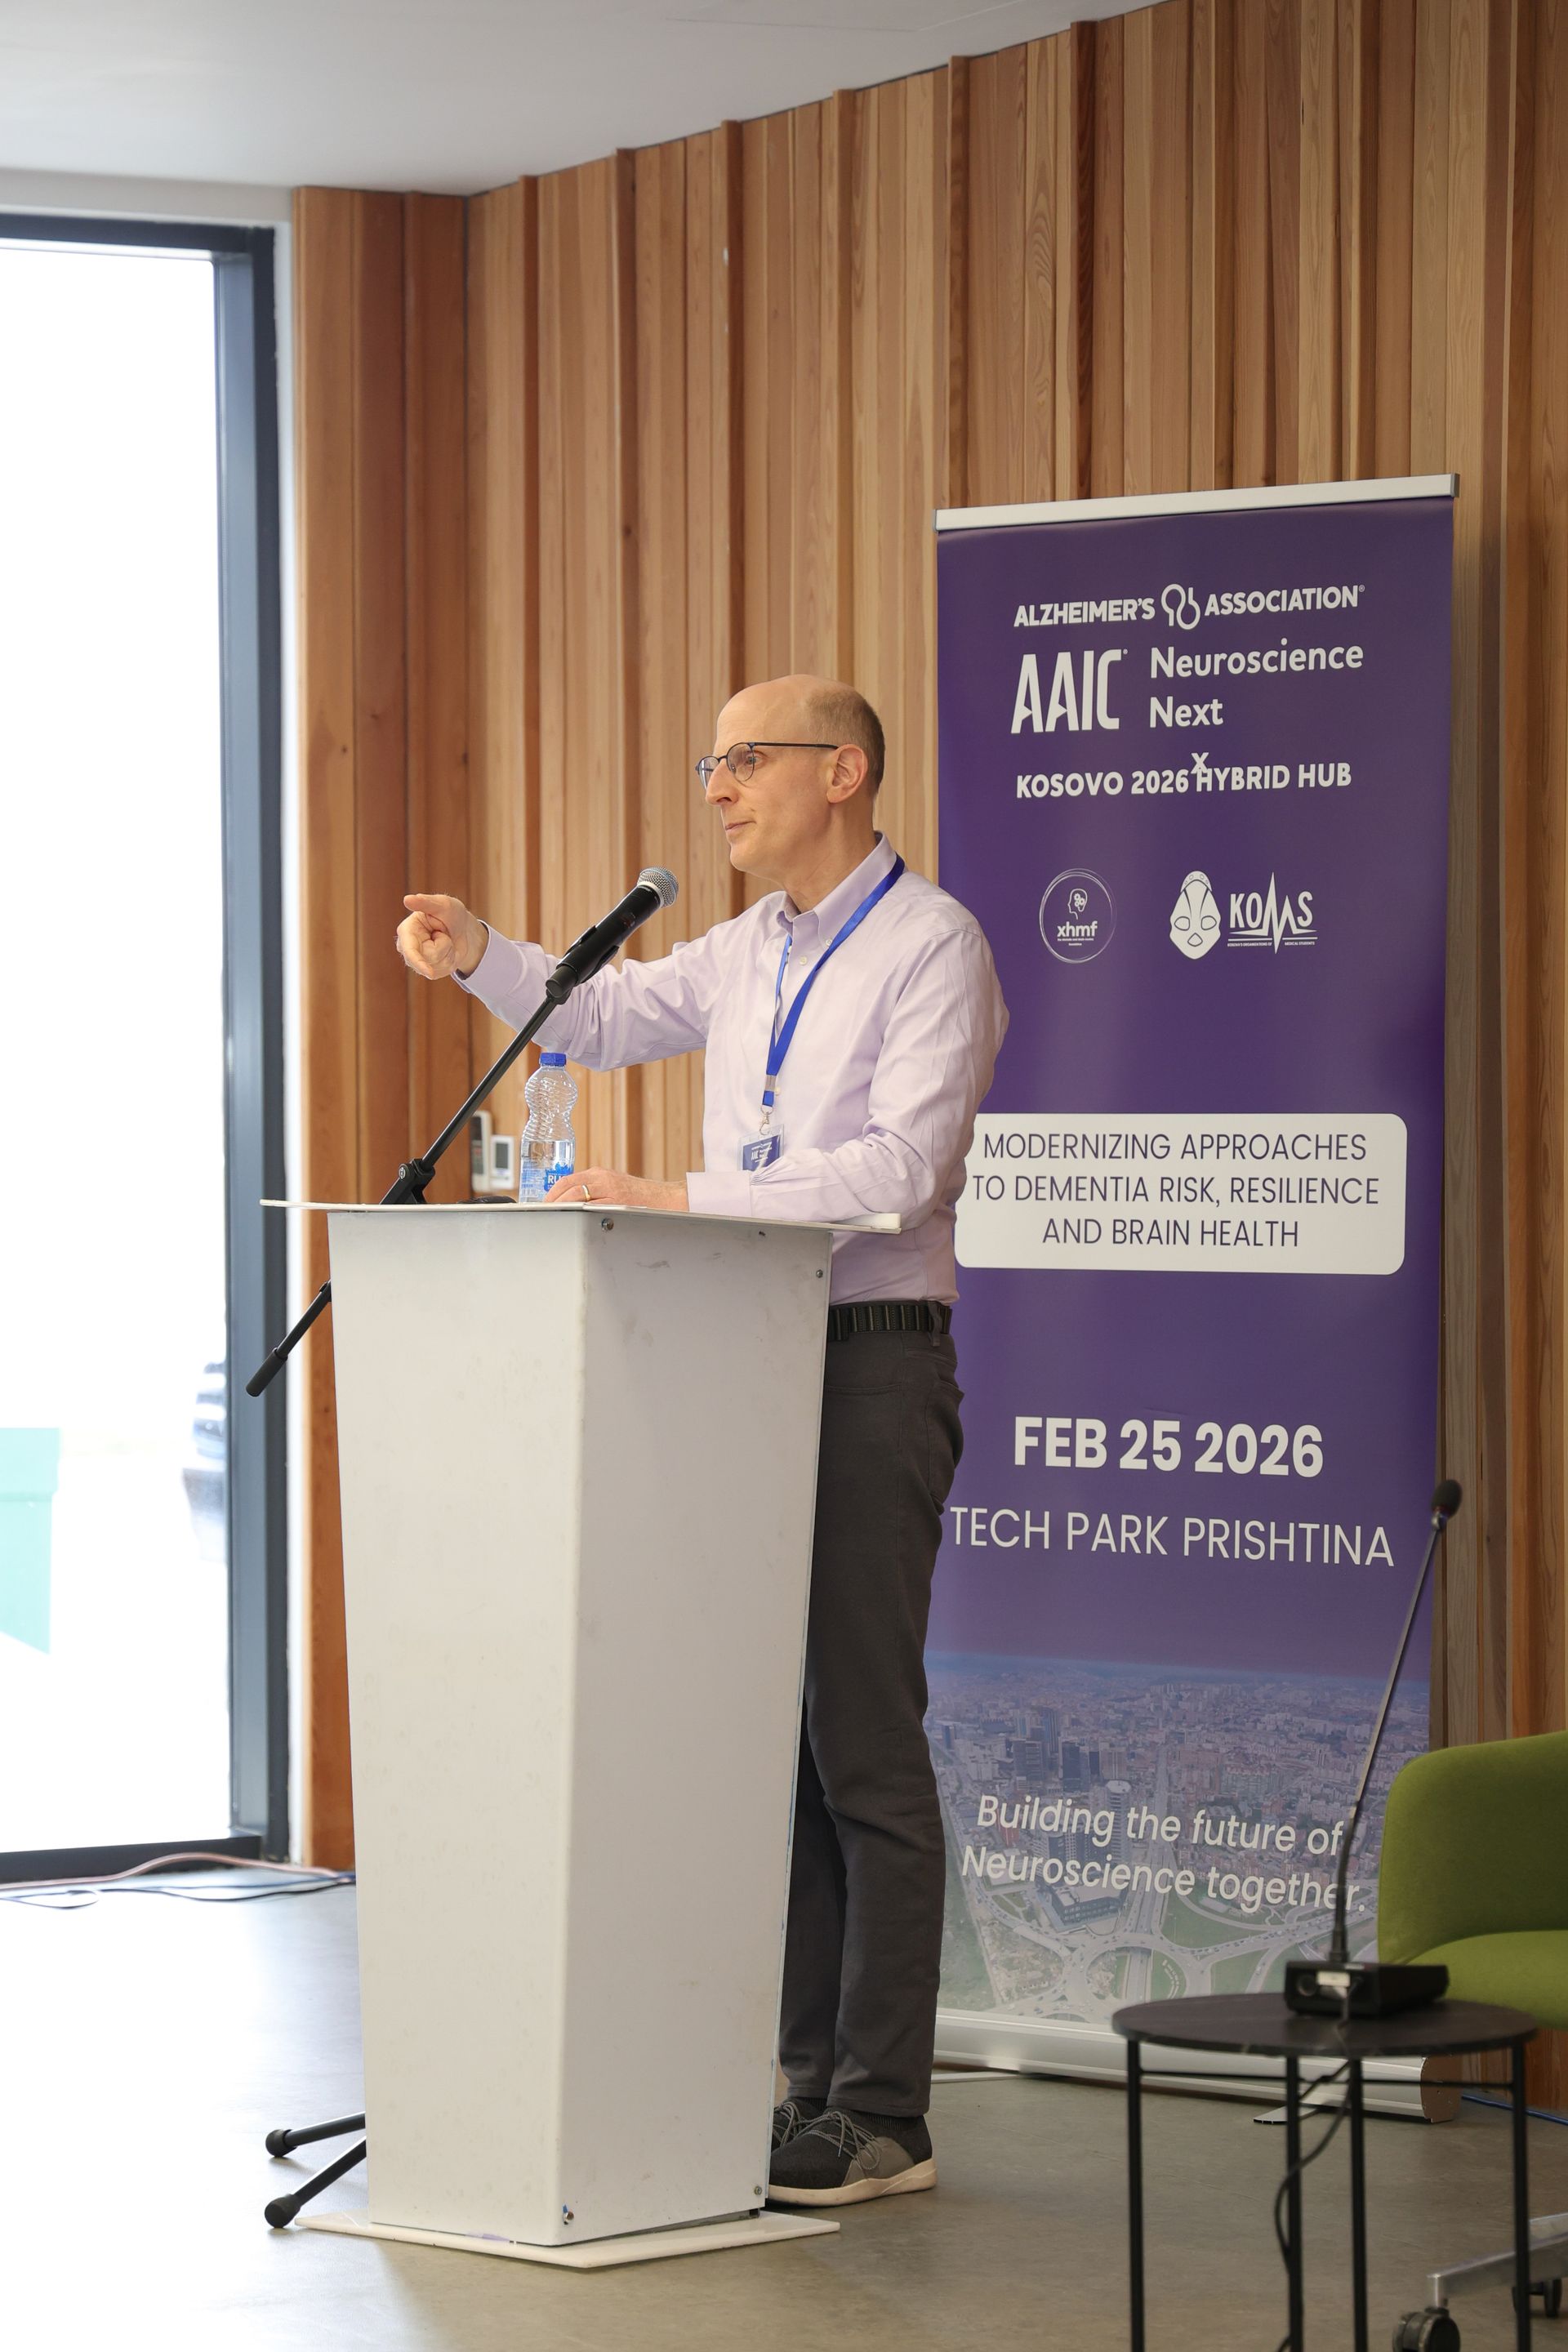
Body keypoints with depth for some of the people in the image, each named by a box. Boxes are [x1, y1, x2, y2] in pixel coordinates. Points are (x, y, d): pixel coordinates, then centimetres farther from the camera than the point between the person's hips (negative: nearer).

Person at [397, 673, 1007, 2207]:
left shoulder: (929, 945, -9)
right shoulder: (751, 949, 15)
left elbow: (899, 1166, -20)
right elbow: (606, 1016, 30)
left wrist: (687, 1197, -25)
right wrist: (476, 955, 11)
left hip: (872, 1364, -8)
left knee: (864, 1743, -7)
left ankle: (881, 2121, -4)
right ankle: (808, 2081, 17)